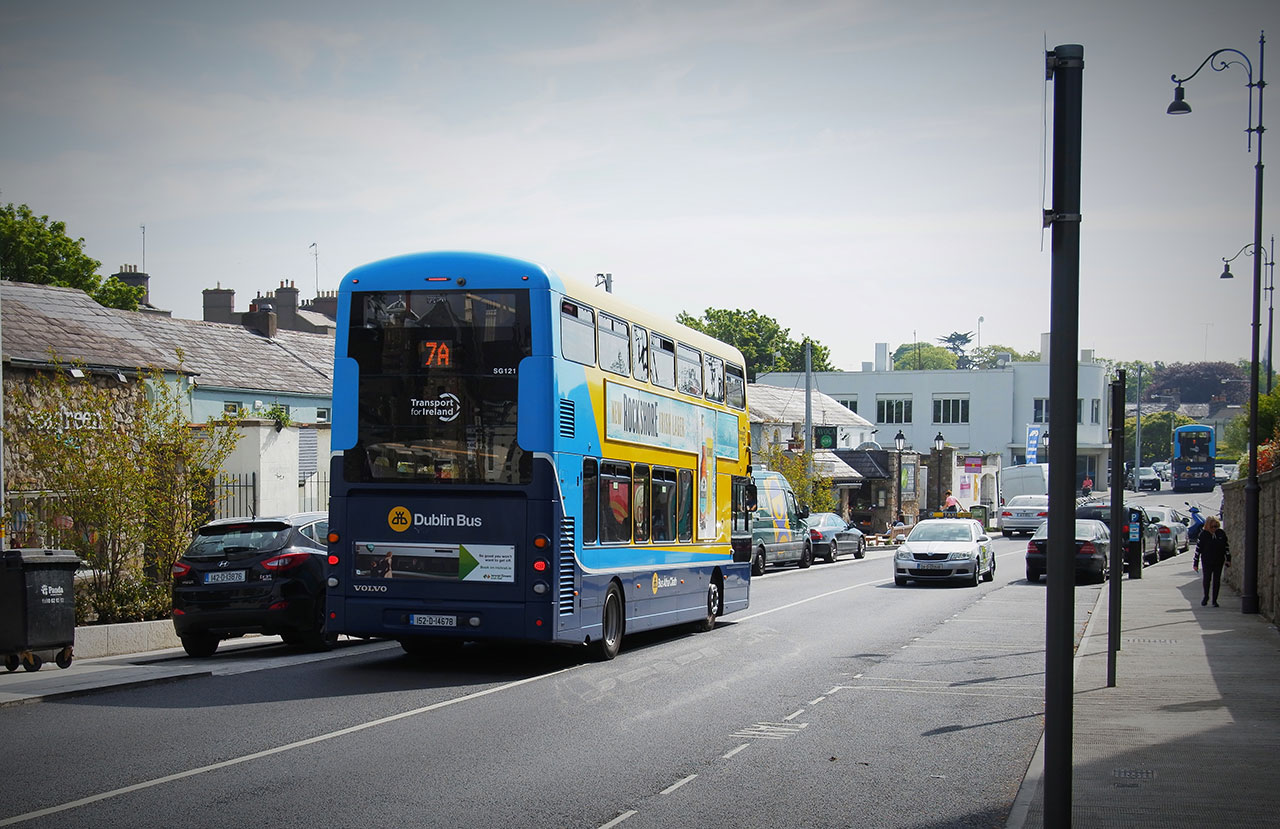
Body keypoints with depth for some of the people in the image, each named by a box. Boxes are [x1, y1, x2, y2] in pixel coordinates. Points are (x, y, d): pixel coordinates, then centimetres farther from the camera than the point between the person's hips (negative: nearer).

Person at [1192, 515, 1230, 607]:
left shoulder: (1221, 533, 0)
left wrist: (1228, 559, 7)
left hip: (1219, 561, 2)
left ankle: (1215, 600, 13)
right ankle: (1206, 597, 22)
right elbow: (1198, 548, -3)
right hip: (1207, 561, -2)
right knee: (1207, 579, -2)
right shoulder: (1203, 534, -7)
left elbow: (1226, 546, 10)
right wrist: (1195, 563, -4)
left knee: (1217, 580, 3)